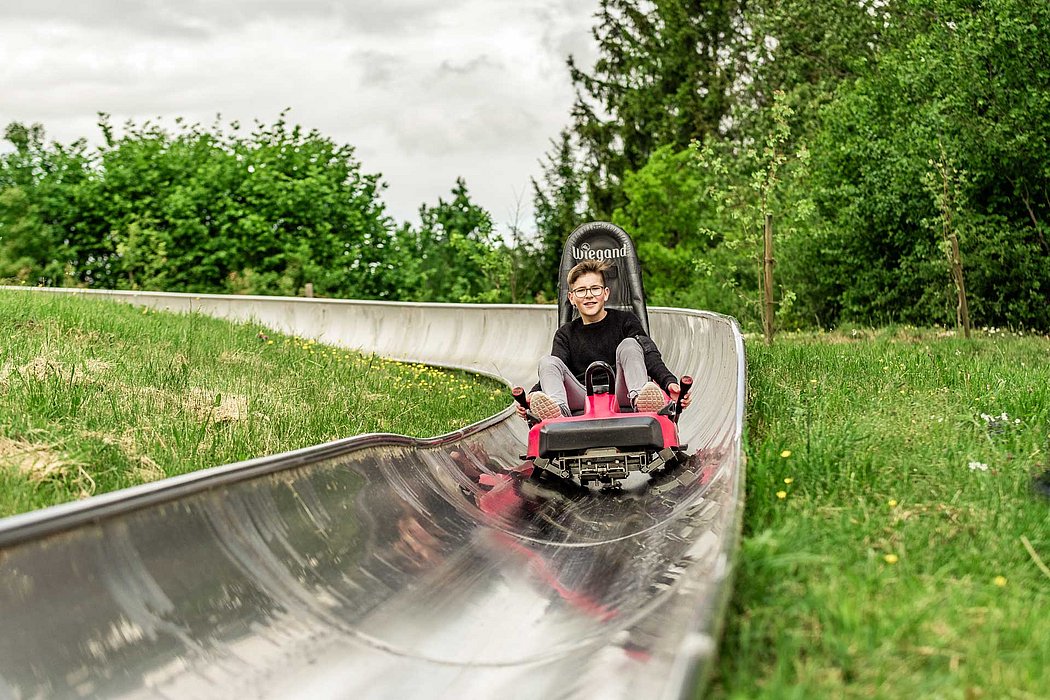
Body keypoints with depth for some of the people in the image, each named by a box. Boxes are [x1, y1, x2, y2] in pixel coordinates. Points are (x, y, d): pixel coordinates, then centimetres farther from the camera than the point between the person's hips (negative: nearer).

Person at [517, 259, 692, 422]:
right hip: (583, 402, 2)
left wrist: (670, 383, -26)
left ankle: (639, 400, -48)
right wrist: (532, 396, -21)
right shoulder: (566, 334, 18)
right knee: (547, 361, -16)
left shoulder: (625, 321, 12)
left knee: (629, 345, -19)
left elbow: (651, 356, -4)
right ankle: (558, 410, -48)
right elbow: (554, 369, 2)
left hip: (620, 396, -2)